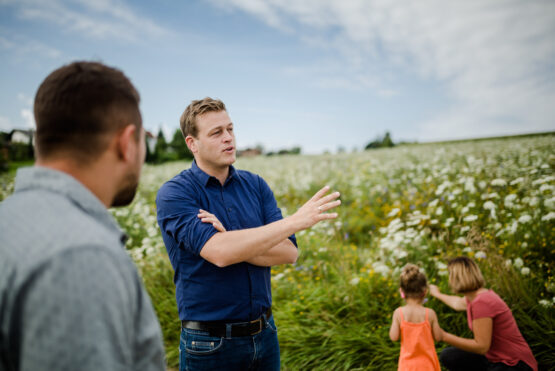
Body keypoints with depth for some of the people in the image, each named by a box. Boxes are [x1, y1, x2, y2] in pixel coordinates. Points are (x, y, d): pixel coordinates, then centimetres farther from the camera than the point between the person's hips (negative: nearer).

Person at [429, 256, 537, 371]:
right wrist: (437, 294, 47)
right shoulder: (474, 296, 3)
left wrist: (443, 336, -23)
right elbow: (458, 303, 29)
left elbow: (481, 346, -24)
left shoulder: (481, 302, -25)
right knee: (448, 356, 1)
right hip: (495, 358, 9)